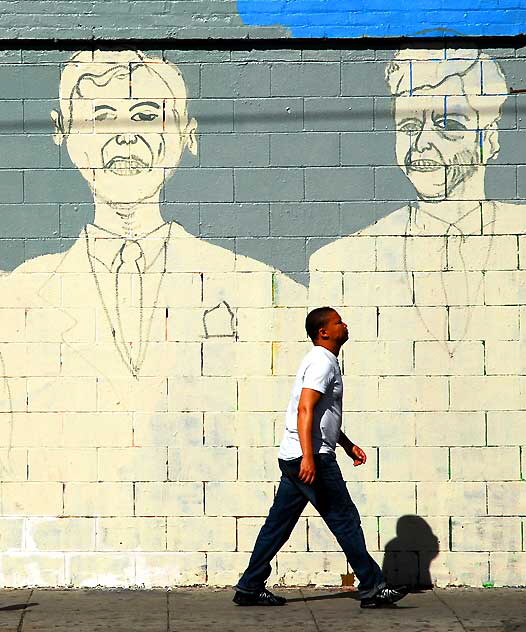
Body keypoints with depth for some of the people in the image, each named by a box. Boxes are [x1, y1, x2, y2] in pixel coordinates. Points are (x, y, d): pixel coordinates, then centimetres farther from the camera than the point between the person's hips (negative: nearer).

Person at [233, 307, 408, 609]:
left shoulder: (326, 362, 21)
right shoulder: (322, 362, -12)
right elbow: (305, 410, -23)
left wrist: (348, 444, 32)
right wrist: (309, 457, -30)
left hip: (294, 458, 10)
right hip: (310, 458, -10)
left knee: (279, 523, 10)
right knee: (345, 519, -5)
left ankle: (250, 588, 11)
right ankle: (373, 588, -1)